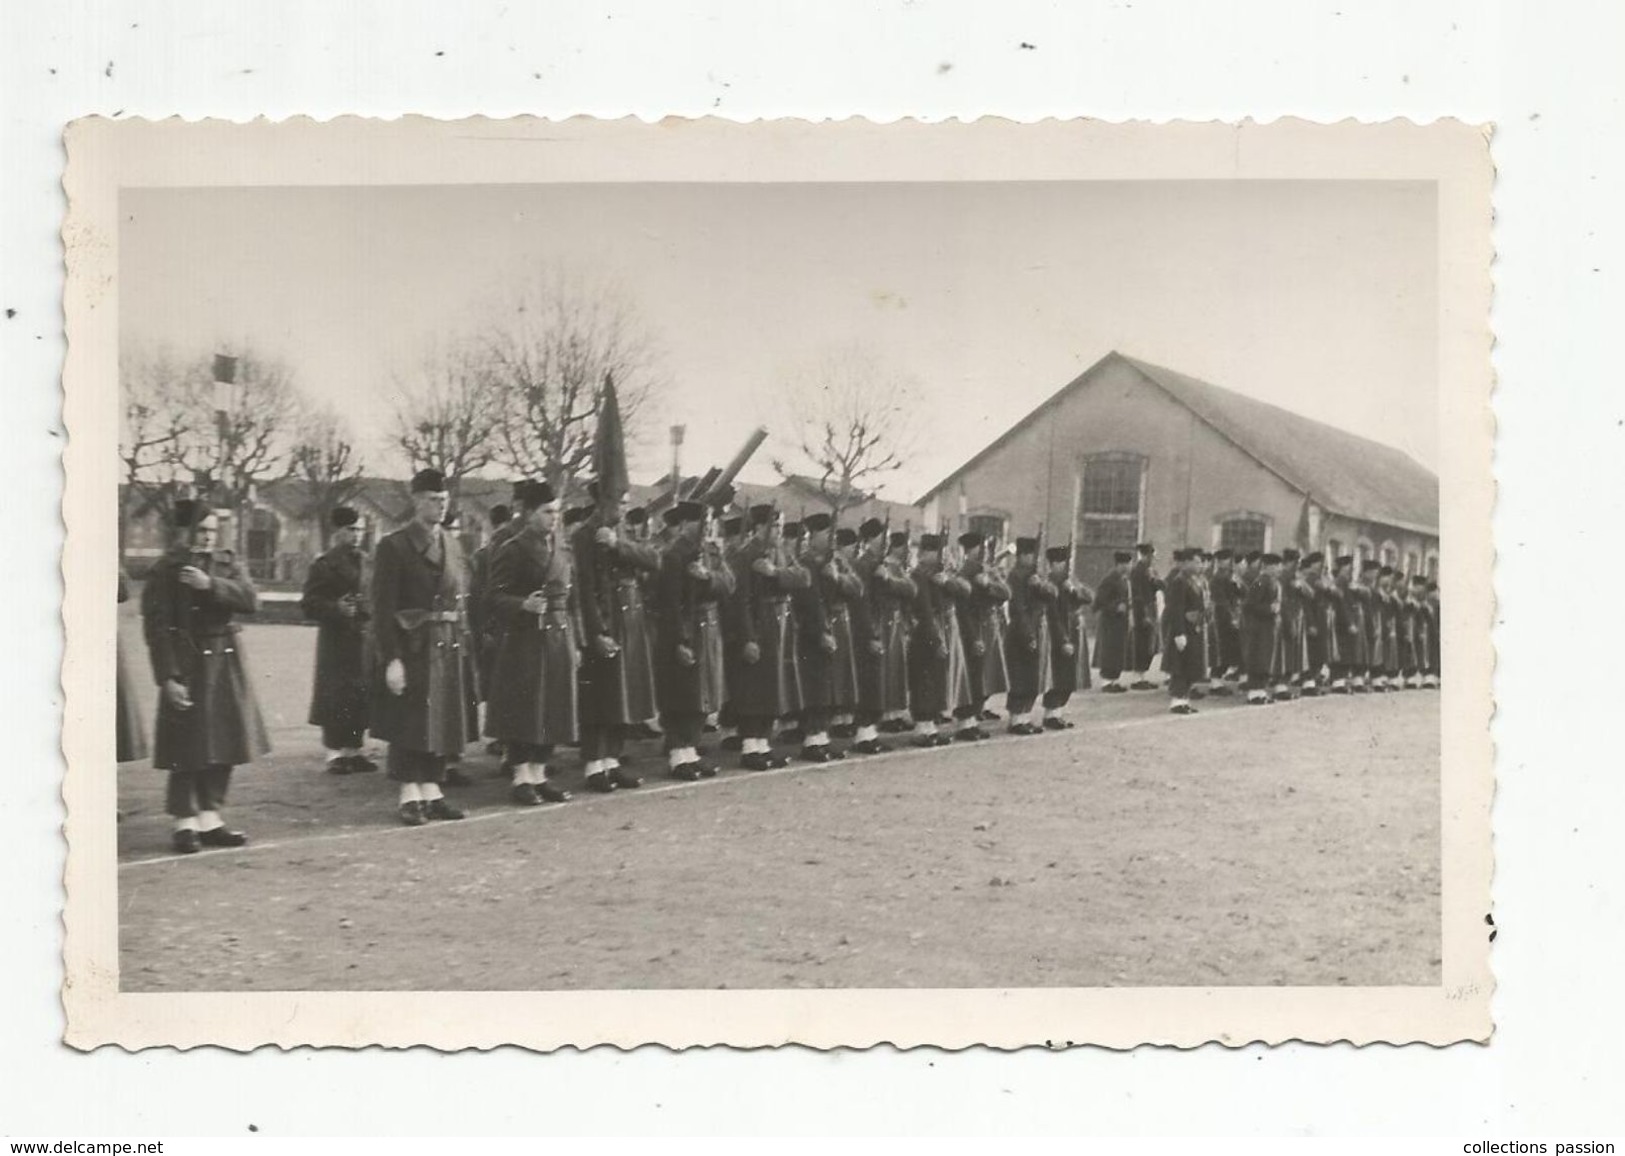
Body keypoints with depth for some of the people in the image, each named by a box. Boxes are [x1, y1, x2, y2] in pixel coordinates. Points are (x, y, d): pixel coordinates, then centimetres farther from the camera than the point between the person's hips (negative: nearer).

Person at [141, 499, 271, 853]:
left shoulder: (224, 565, 11)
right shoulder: (164, 572, -4)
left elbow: (251, 600, -4)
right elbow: (156, 628, -9)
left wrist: (210, 585, -17)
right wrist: (168, 678, -15)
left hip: (226, 665, 6)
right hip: (188, 667, -5)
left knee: (222, 745, 9)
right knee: (189, 748, -5)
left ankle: (210, 818, 19)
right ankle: (185, 822, 6)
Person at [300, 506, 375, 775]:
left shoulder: (365, 562, 13)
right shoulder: (324, 565, -4)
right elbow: (309, 603, -7)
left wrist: (368, 611, 4)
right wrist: (336, 609, -20)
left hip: (363, 639, 6)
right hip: (336, 640, -6)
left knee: (361, 697, 7)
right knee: (336, 697, -5)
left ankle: (353, 750, 17)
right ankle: (334, 753, 3)